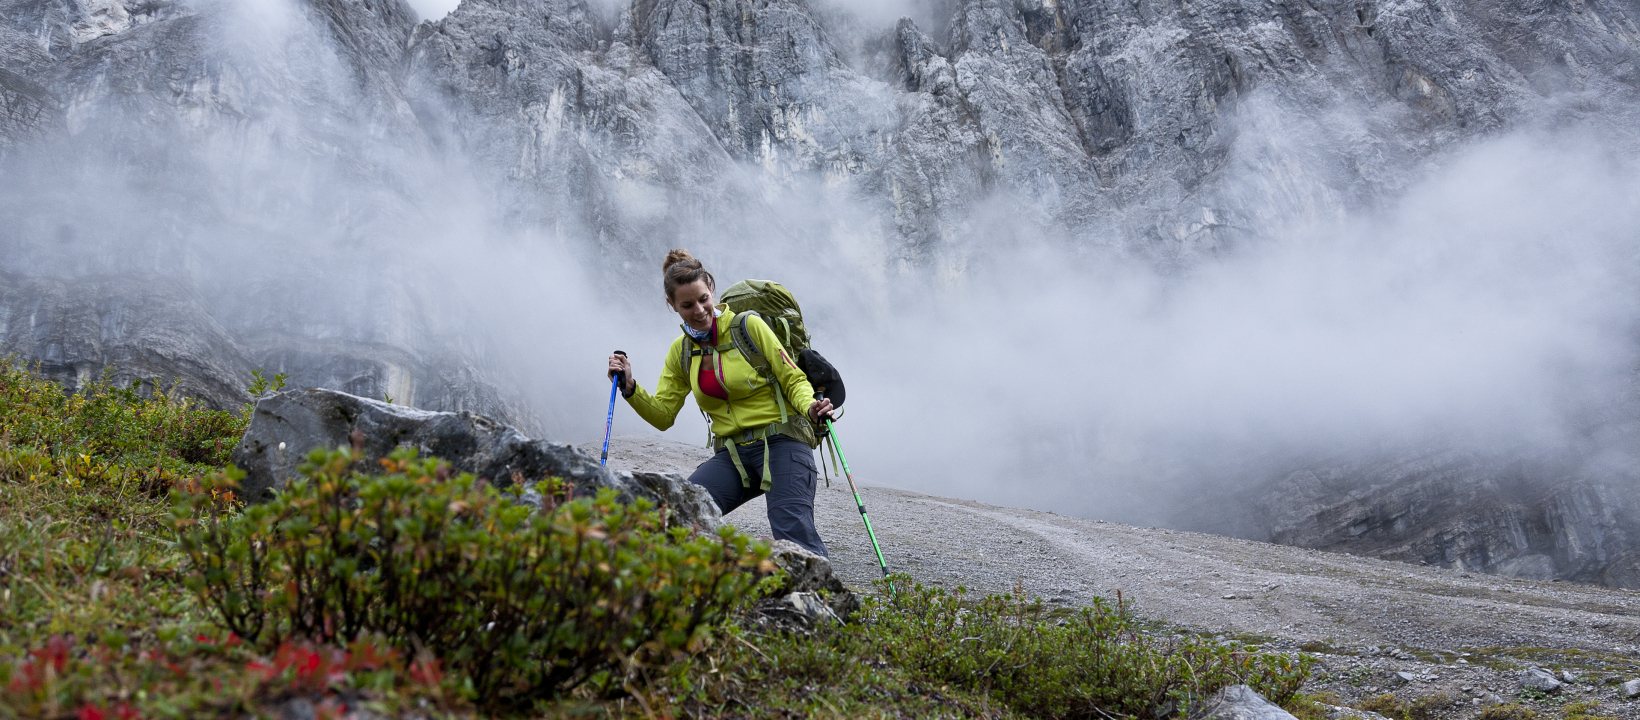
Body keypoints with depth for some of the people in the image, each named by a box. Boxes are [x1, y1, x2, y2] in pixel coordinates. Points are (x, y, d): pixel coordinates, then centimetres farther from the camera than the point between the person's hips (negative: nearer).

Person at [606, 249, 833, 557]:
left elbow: (793, 379, -3)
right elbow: (663, 415, 10)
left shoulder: (749, 326, -5)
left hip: (781, 444, -4)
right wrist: (630, 388, -6)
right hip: (732, 455, 4)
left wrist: (810, 407, -23)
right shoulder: (681, 351, 9)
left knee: (793, 532, -24)